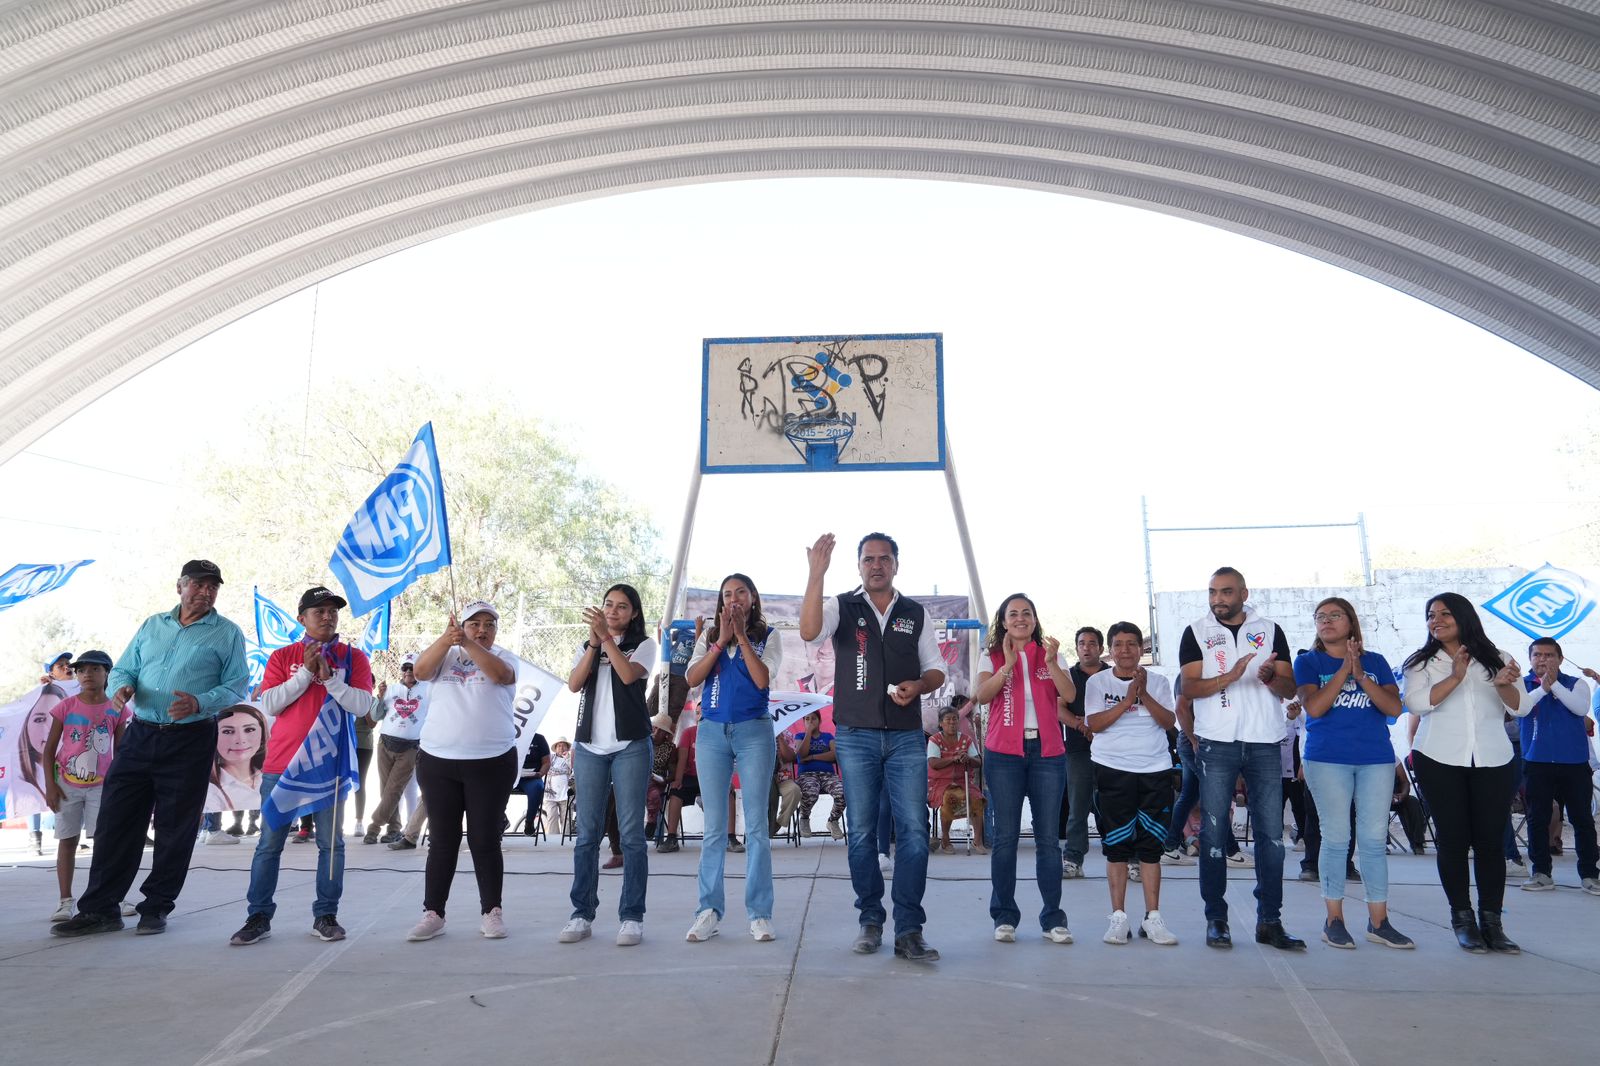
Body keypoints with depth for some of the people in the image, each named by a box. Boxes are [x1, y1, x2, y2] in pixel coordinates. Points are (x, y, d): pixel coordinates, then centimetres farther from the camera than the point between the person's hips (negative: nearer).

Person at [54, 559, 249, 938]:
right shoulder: (152, 625, 14)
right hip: (140, 735, 4)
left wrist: (199, 702, -21)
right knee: (115, 819, 3)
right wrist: (121, 687, -10)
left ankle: (156, 908, 15)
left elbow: (236, 686, -3)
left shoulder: (228, 633, 2)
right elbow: (123, 669, 14)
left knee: (174, 828, 3)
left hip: (191, 740, -3)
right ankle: (100, 908, 13)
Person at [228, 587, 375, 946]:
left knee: (331, 843, 3)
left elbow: (362, 706, -7)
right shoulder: (282, 656, 7)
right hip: (281, 765, 1)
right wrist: (305, 673, -11)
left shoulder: (353, 657, 4)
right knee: (269, 843, 4)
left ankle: (325, 915, 11)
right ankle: (259, 917, 13)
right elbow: (268, 704, -3)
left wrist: (329, 675, -15)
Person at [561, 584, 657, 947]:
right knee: (587, 833, 3)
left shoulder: (643, 645, 6)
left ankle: (631, 916, 1)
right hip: (590, 746, 3)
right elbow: (574, 684, -1)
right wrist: (593, 644, -11)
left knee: (631, 832, -3)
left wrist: (606, 637, -19)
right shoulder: (587, 646, 17)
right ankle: (582, 913, 9)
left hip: (630, 746, -3)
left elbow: (628, 675, -15)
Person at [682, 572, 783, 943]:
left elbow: (762, 680, -11)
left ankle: (759, 913, 5)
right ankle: (708, 912, 8)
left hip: (754, 731, -2)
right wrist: (721, 641, -10)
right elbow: (691, 679, -3)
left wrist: (741, 637, -11)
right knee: (714, 826, 4)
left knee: (756, 825, -1)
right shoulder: (709, 635, 10)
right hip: (712, 732, 2)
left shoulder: (767, 636, 4)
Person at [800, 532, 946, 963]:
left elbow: (936, 670, 13)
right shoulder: (841, 607, 2)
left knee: (914, 831, -4)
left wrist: (918, 685, -10)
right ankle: (870, 921, 20)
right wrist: (816, 573, -28)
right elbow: (809, 632, -20)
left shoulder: (917, 614, 8)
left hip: (907, 737, 1)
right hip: (856, 737, -1)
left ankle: (909, 931, 3)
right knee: (862, 833, 7)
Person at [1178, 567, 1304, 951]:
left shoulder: (1269, 630, 10)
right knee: (1214, 833, 0)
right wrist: (1230, 677, -22)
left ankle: (1269, 921, 12)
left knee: (1272, 834, 3)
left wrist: (1271, 677, -15)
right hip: (1217, 744, -2)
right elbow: (1190, 687, -5)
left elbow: (1290, 688, 8)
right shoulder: (1197, 632, 5)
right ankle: (1216, 919, 9)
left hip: (1265, 744, 2)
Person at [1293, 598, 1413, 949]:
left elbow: (1395, 708, -1)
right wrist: (1344, 669, -12)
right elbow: (1314, 708, -10)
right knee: (1336, 838, -1)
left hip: (1377, 758, 2)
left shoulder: (1376, 662, 10)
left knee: (1375, 839, 3)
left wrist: (1360, 675, -12)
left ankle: (1378, 922, 12)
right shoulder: (1308, 662, 4)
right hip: (1328, 759, -2)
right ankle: (1334, 920, 8)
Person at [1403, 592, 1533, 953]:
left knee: (1491, 840, -1)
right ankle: (1462, 920, 7)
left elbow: (1521, 707, 2)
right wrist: (1455, 677, -17)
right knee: (1452, 839, -1)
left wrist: (1504, 685, -19)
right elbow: (1417, 703, -7)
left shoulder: (1495, 659, 10)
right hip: (1439, 760, -1)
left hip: (1493, 761, 1)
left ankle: (1492, 922, 7)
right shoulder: (1422, 662, 8)